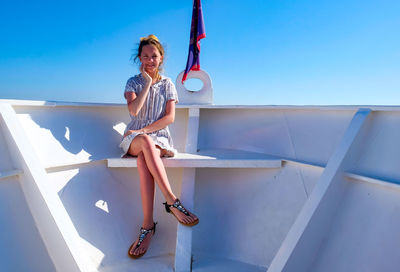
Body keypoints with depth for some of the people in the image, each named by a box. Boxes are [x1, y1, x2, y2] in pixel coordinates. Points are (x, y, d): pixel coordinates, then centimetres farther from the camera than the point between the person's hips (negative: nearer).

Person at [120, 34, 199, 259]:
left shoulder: (167, 84, 10)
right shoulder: (133, 82, 11)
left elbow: (170, 117, -2)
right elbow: (133, 110, -9)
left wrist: (143, 130, -12)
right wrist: (148, 83, -7)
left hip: (160, 137, 0)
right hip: (135, 138, 1)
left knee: (143, 160, -35)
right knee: (145, 143, -38)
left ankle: (148, 225, -34)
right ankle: (172, 201, -37)